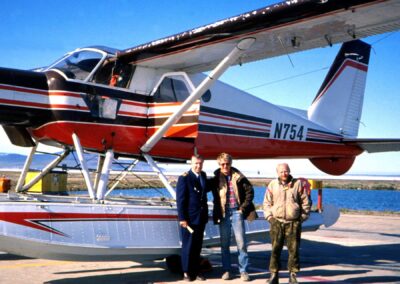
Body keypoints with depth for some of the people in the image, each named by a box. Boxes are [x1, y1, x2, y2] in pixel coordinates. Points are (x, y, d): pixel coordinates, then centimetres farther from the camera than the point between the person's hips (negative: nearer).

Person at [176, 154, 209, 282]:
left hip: (201, 217, 6)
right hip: (189, 218, -6)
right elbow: (180, 200, -12)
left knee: (197, 246, 12)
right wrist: (182, 218, -17)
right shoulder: (184, 178, -10)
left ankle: (195, 271, 21)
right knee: (188, 246, 3)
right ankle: (187, 272, 15)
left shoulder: (203, 176, 9)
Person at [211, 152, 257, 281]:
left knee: (241, 242, -1)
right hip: (223, 213, 1)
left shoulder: (238, 177, 0)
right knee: (224, 243, 8)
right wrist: (217, 213, -1)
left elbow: (249, 191, 2)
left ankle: (243, 271, 6)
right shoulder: (215, 178, 2)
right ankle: (226, 270, 16)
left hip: (237, 212, -1)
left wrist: (244, 207, -2)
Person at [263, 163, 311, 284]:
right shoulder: (272, 185, 7)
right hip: (277, 222, 1)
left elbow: (305, 203, 7)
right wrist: (269, 217, 1)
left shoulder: (298, 184, 3)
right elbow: (266, 203, 12)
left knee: (294, 250, 1)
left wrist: (302, 218, 2)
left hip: (293, 223, -1)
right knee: (275, 250, 1)